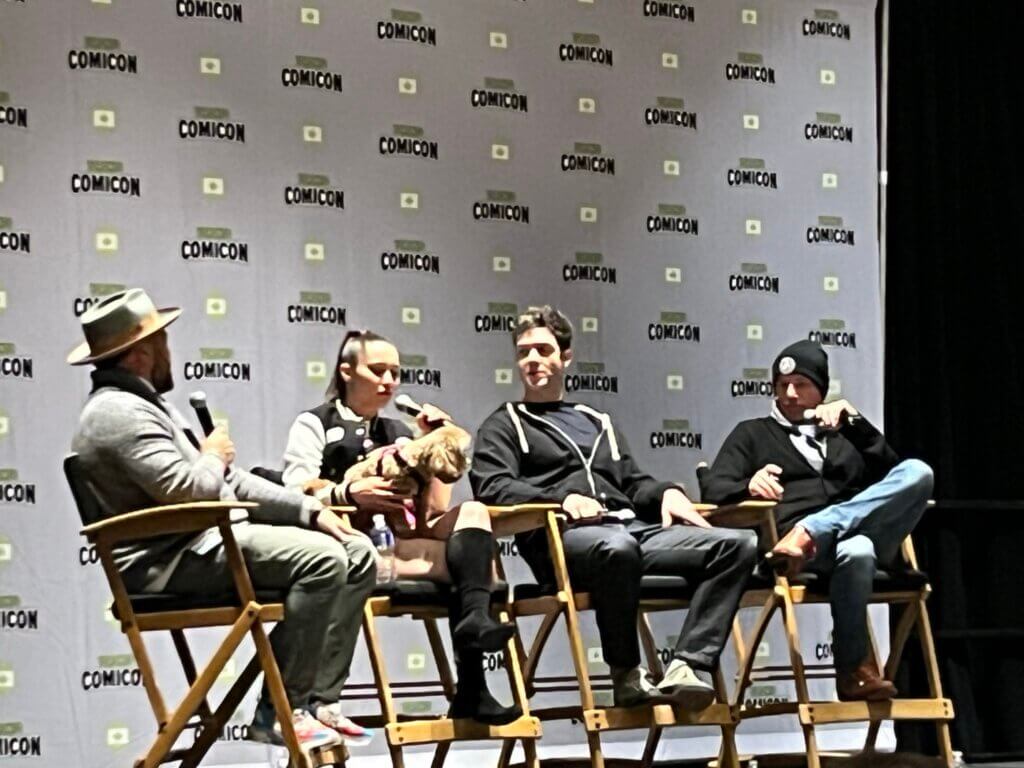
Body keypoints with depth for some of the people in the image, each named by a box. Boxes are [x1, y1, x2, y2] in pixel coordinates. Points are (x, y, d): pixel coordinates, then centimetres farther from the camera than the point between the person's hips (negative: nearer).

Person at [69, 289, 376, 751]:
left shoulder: (149, 405, 22)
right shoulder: (118, 412, -13)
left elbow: (231, 482, 20)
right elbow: (187, 490, -23)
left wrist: (309, 510, 10)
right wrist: (214, 457, 0)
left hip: (204, 542, 11)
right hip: (168, 562, -11)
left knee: (357, 554, 3)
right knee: (322, 558, -26)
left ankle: (317, 699, -1)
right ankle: (279, 710, -17)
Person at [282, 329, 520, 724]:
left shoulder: (398, 433, 29)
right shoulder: (314, 423, 14)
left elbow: (436, 509, 18)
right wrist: (350, 492, -24)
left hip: (401, 541, 5)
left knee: (472, 513, -25)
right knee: (473, 556, -24)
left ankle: (474, 620, -46)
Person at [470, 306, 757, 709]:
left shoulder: (598, 422, 35)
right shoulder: (504, 425, 19)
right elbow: (491, 487, 1)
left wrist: (667, 493, 6)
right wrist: (562, 500, -15)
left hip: (633, 527, 6)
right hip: (564, 537, -5)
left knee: (737, 544, -18)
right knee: (617, 546, -42)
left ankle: (686, 667, -29)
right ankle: (627, 675, -24)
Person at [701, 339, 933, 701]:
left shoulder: (843, 434, 31)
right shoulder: (753, 434, 23)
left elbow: (890, 473, 14)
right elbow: (714, 488, 7)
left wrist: (854, 420, 5)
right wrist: (749, 485, -16)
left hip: (864, 527, 4)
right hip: (798, 544, -4)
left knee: (916, 472, -25)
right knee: (856, 551, -40)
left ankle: (809, 532, -34)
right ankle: (853, 670, -31)